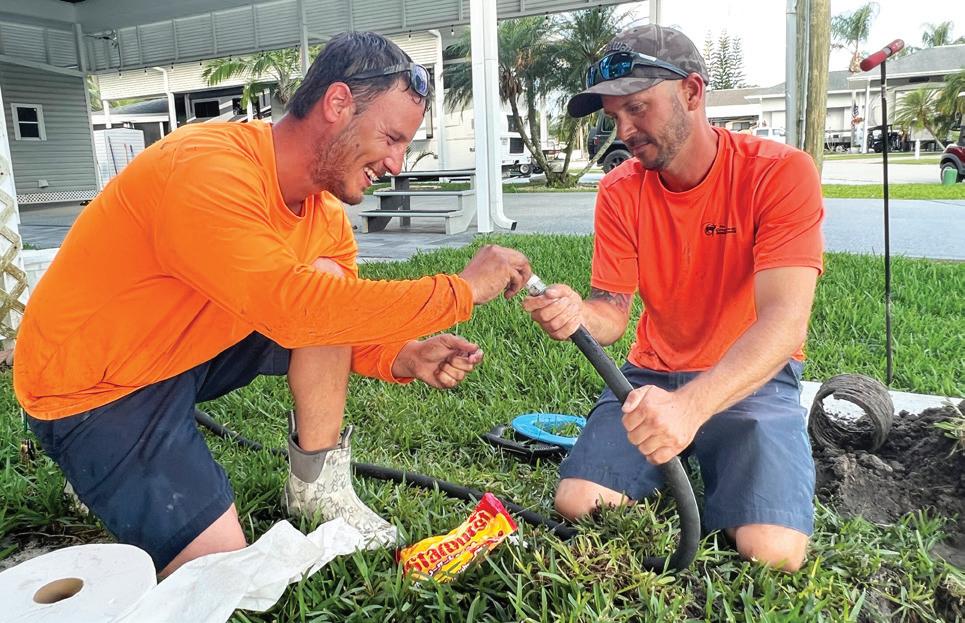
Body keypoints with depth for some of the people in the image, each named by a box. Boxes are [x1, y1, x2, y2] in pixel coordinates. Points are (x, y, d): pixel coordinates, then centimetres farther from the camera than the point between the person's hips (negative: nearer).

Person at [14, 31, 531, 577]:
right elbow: (292, 309, -41)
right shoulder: (206, 169, -31)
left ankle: (317, 483, -1)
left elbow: (338, 323, 2)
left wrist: (404, 358, -19)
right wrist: (462, 290, -35)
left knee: (328, 286, -12)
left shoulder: (326, 214, -5)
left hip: (196, 347, 7)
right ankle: (99, 473, 13)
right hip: (93, 391, -7)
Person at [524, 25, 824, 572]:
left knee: (773, 551, -23)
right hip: (654, 375, 3)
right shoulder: (620, 192, -4)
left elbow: (784, 320, -28)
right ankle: (676, 471, 13)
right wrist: (576, 314, -31)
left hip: (754, 379, -2)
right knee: (578, 502, -17)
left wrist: (691, 405, -44)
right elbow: (613, 312, -5)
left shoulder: (781, 173, -17)